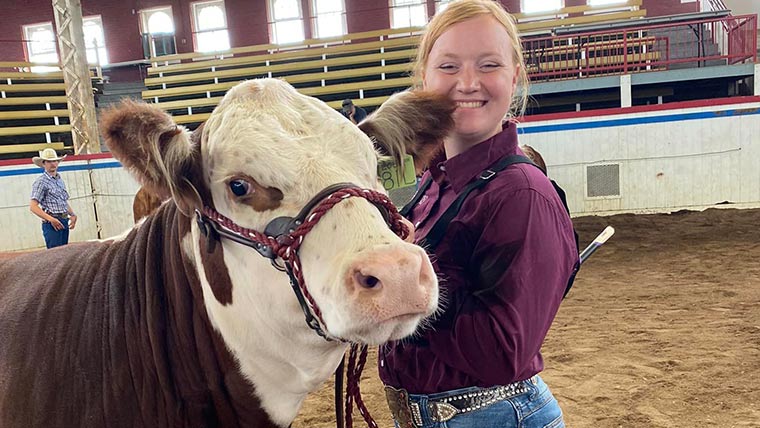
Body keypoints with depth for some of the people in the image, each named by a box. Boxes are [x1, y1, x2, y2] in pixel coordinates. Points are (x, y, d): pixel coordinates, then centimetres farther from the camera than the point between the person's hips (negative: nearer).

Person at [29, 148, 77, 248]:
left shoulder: (60, 180, 17)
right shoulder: (41, 182, -6)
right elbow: (33, 206, -12)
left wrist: (73, 215, 9)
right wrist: (51, 219, -20)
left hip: (64, 221, 8)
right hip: (52, 224, -7)